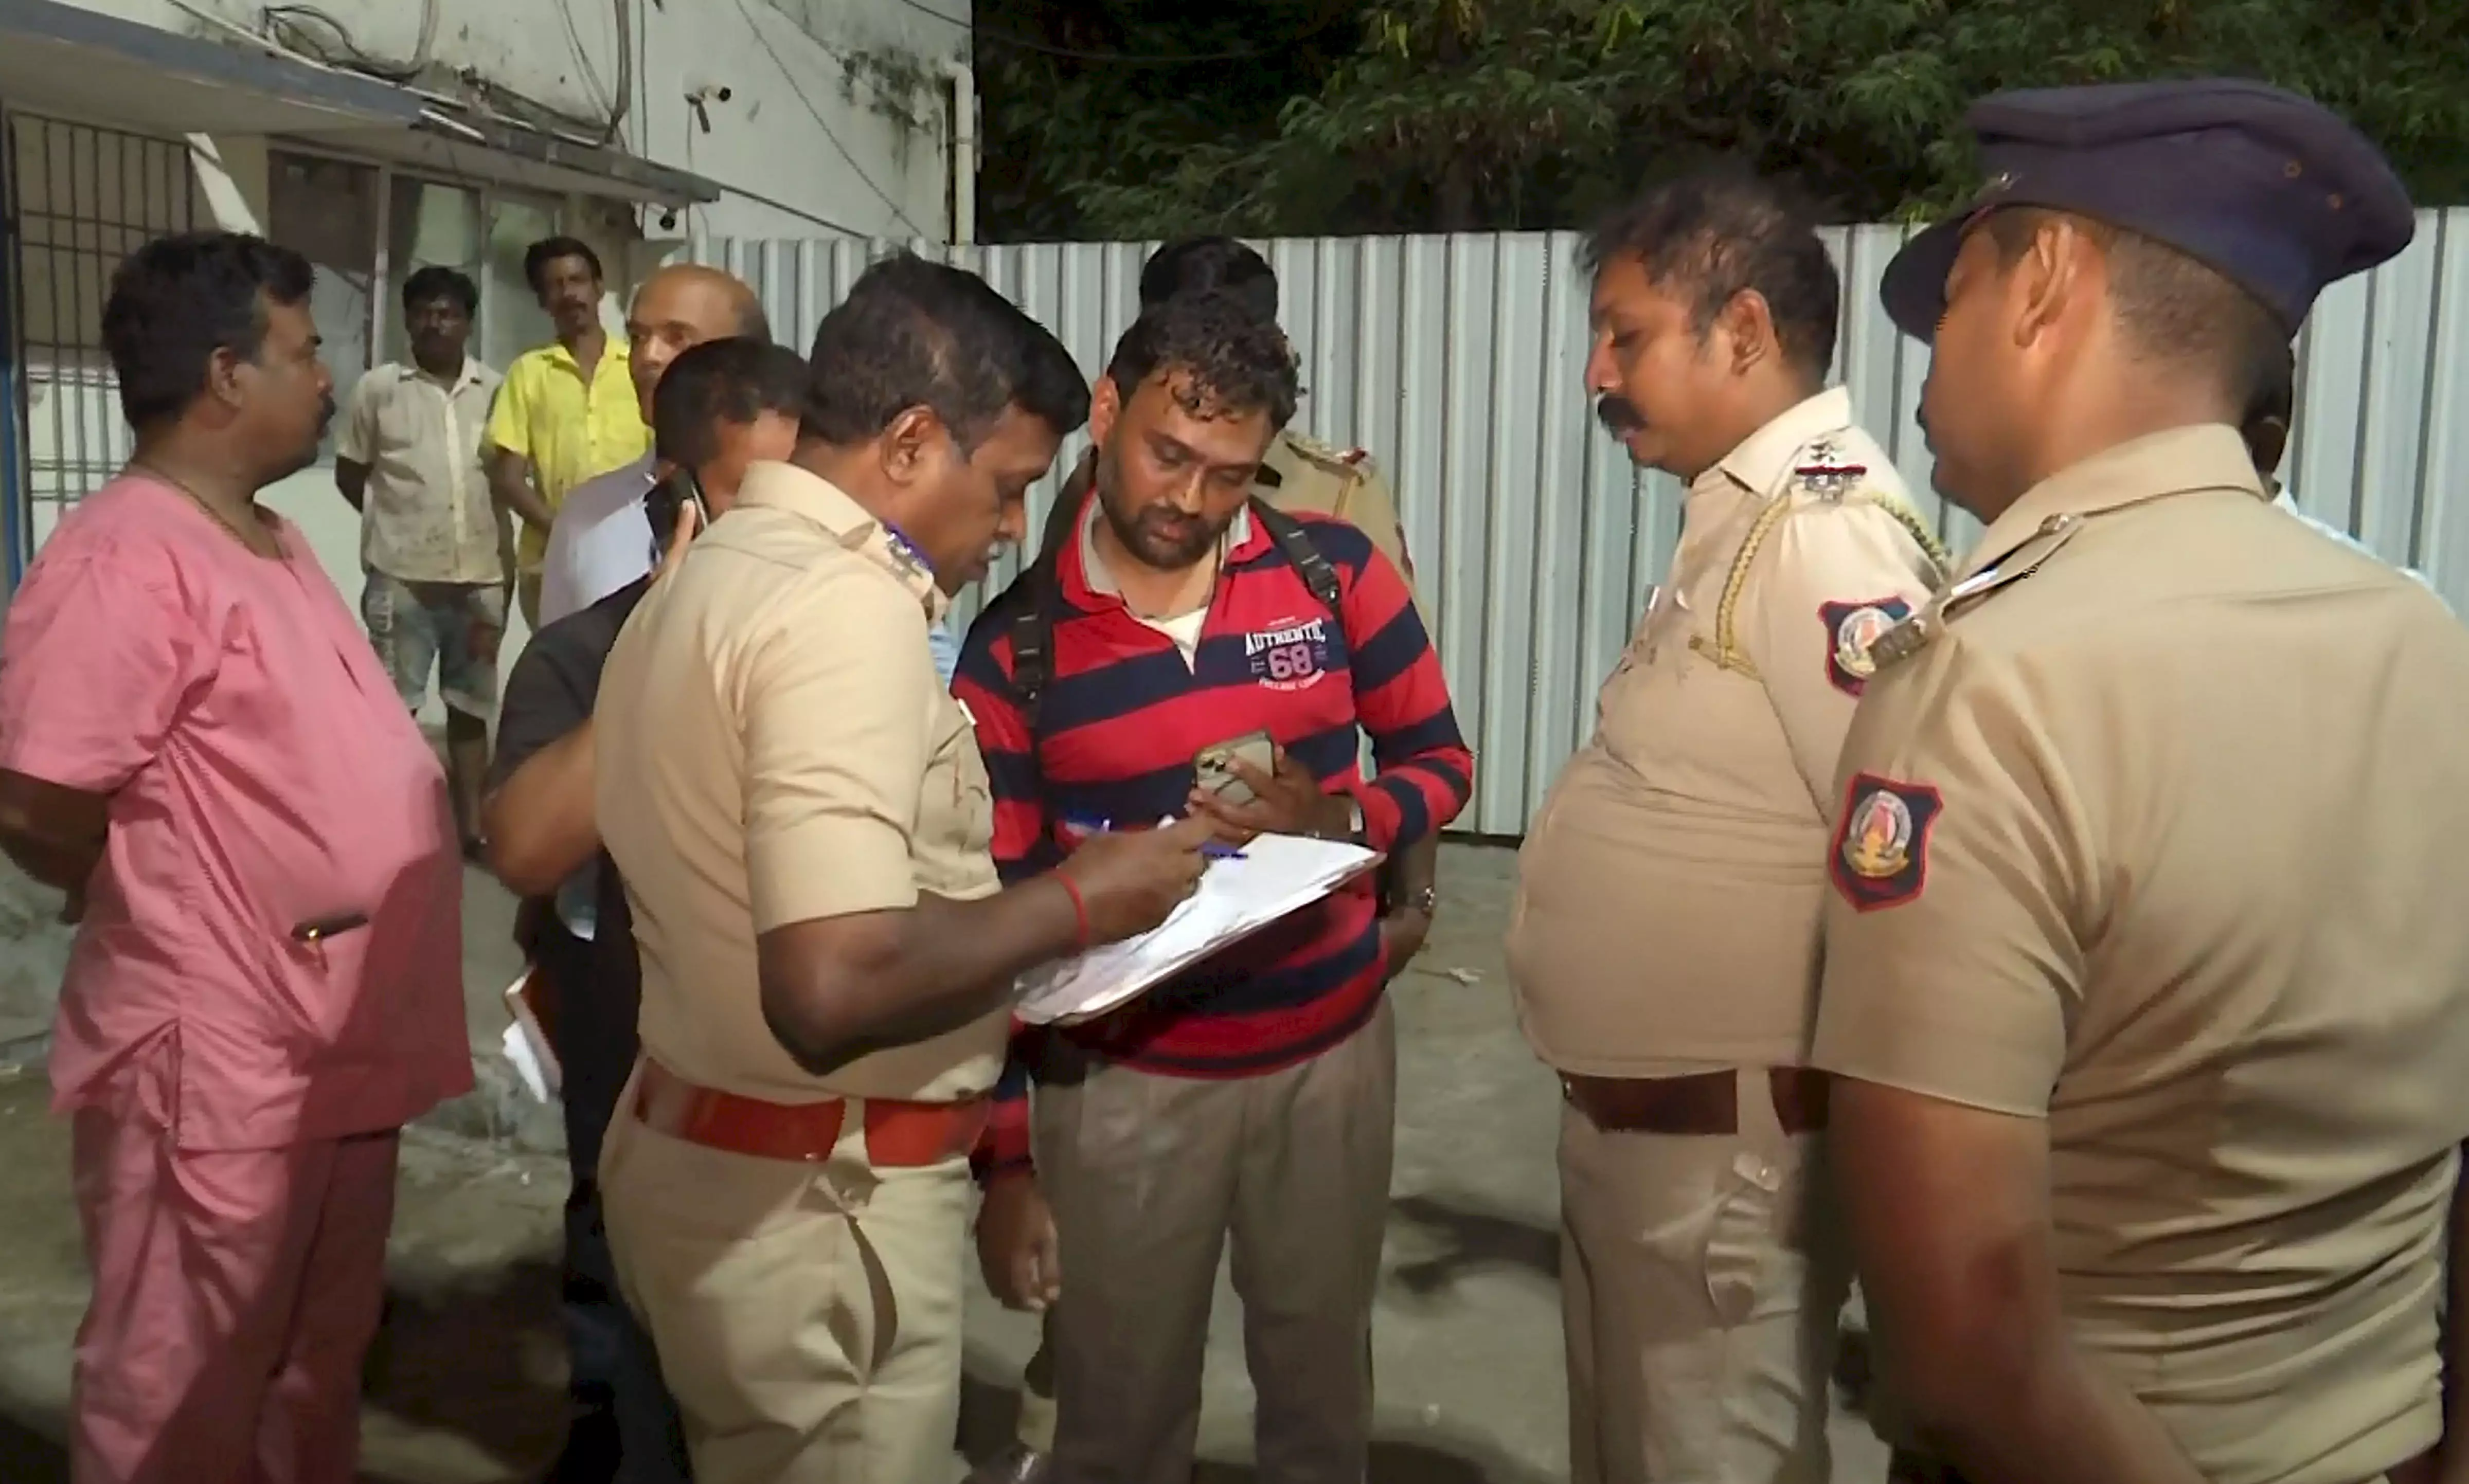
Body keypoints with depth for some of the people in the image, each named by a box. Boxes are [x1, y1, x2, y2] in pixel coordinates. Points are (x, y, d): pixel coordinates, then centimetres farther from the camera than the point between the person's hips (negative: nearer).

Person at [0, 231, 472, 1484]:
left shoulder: (271, 544, 12)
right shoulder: (123, 559, -18)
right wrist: (183, 925, -8)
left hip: (335, 1048, 9)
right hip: (216, 1065, -9)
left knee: (316, 1370, 23)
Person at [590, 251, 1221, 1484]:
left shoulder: (707, 577, 10)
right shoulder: (847, 604, -22)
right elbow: (835, 990, -33)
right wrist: (1076, 903, -18)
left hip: (694, 1159, 9)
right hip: (815, 1209, -9)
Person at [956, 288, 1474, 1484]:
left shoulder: (1338, 573, -5)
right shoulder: (1014, 647, -8)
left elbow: (1440, 762, 5)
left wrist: (1341, 820, -18)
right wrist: (1003, 1157, -5)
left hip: (1333, 1051, 1)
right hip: (1122, 1079, -1)